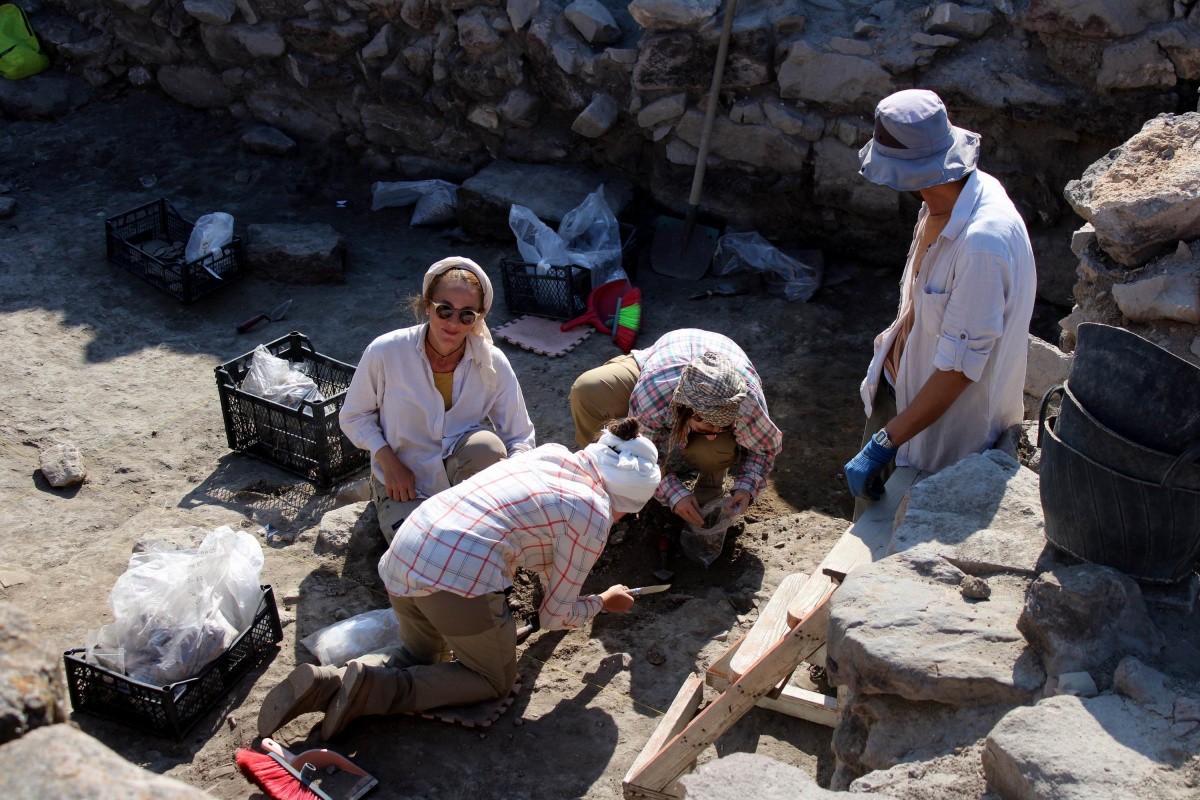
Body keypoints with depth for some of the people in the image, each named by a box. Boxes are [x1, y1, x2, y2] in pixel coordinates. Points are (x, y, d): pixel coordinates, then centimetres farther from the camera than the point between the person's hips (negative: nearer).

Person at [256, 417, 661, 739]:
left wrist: (557, 587, 52)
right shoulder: (594, 516, -1)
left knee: (420, 656, 31)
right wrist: (605, 600, 26)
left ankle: (327, 682, 5)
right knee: (495, 680, 18)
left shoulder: (550, 454, 19)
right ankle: (375, 688, -3)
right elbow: (556, 616, 8)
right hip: (459, 579, -7)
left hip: (404, 552, 8)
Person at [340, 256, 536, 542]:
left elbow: (520, 438, -8)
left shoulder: (492, 364, -13)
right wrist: (387, 458, -16)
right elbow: (354, 416, -2)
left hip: (462, 475, 2)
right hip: (403, 483, -2)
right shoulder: (385, 352, -17)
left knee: (487, 445, -33)